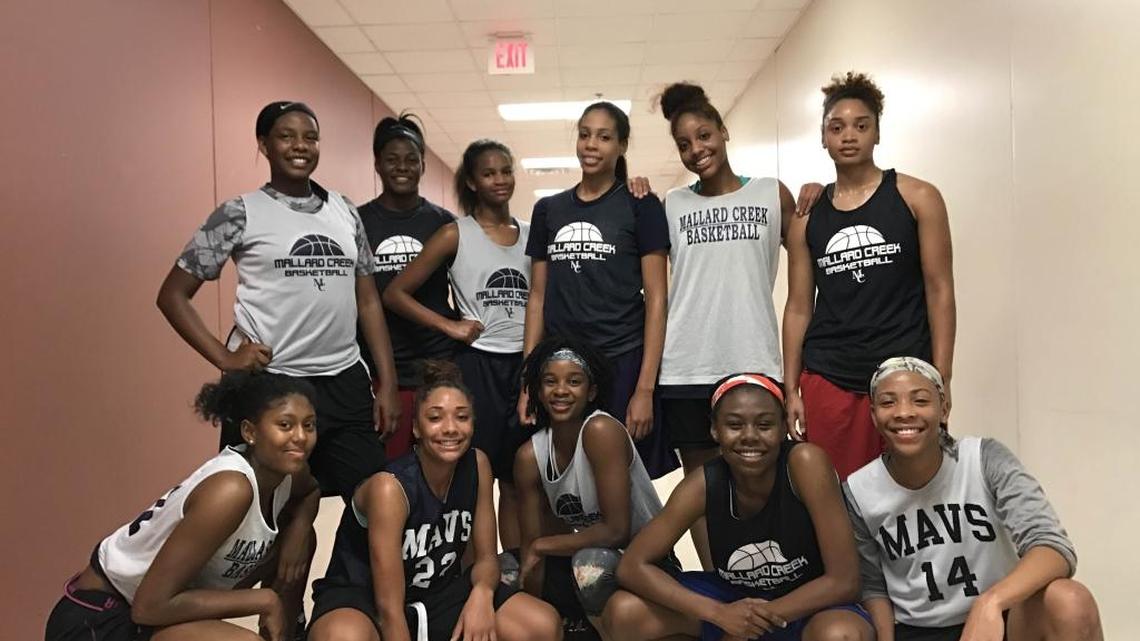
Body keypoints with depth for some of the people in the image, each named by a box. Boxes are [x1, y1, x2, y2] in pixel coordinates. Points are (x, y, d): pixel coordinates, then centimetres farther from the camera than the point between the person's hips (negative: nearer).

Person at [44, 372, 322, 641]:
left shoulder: (286, 473, -7)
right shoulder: (229, 489, -29)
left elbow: (310, 493, 18)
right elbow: (149, 606, -28)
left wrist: (298, 530, -4)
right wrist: (264, 600, -21)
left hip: (160, 608, 8)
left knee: (297, 541, 4)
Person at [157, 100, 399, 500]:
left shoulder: (344, 212, 9)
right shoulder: (241, 214, -2)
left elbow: (367, 301, 12)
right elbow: (173, 295, 1)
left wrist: (387, 383, 6)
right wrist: (223, 358, -9)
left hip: (345, 383, 4)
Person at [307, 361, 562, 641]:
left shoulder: (477, 465, -10)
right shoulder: (390, 487, -26)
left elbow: (486, 558, -2)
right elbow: (389, 608, -26)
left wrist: (482, 592, -24)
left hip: (438, 592, 5)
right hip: (361, 596, -5)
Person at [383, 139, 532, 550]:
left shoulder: (531, 234, 9)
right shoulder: (456, 234, -2)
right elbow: (395, 293, -4)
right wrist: (448, 325, -9)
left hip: (526, 364, 4)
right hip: (477, 365, -3)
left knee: (518, 479, 11)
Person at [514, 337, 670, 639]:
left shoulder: (602, 431, -24)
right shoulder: (529, 457, -7)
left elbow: (616, 531, -27)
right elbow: (531, 544, -4)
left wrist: (542, 546, -16)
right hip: (585, 554, 6)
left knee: (590, 562, -34)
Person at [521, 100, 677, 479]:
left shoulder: (640, 205, 0)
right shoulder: (548, 210, 11)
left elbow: (656, 299, -4)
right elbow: (538, 298, 12)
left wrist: (645, 387, -11)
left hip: (623, 364, -3)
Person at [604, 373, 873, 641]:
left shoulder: (806, 463, -27)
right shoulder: (704, 485, -18)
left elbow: (845, 581, -25)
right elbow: (632, 567, -16)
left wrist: (762, 616, -23)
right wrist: (718, 613, -28)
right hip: (734, 598, 3)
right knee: (624, 613, -15)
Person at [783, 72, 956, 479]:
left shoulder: (916, 198, 3)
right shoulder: (807, 215, 9)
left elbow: (939, 291, 0)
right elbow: (799, 307, 10)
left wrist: (941, 381, -6)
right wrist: (791, 389, 7)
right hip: (827, 381, 2)